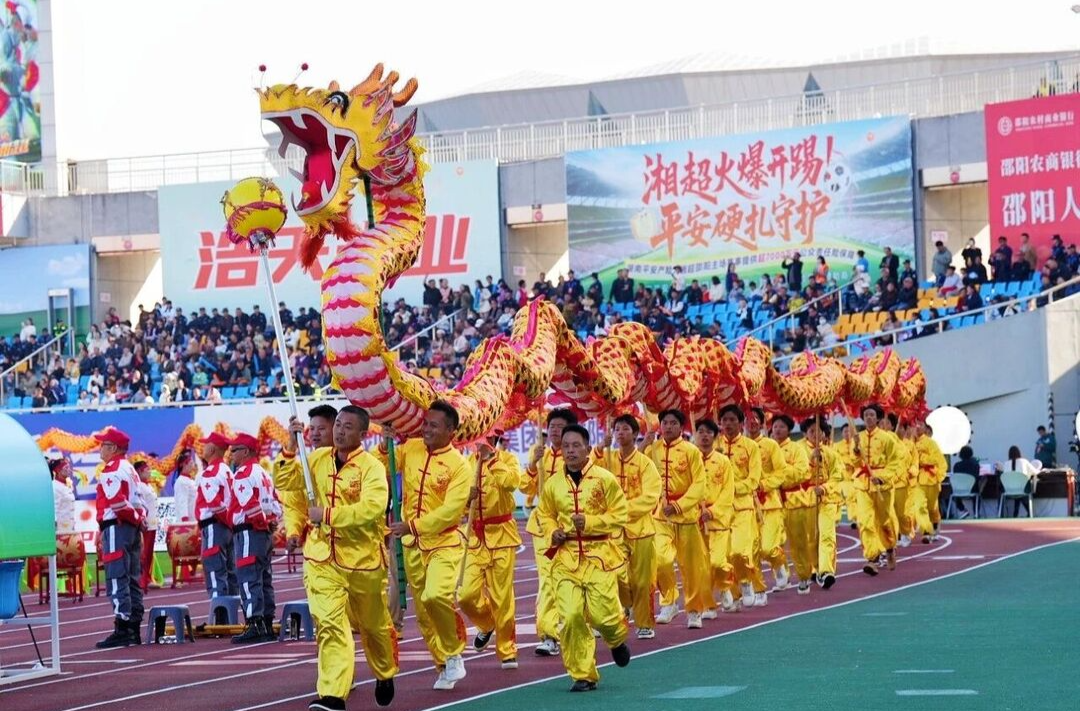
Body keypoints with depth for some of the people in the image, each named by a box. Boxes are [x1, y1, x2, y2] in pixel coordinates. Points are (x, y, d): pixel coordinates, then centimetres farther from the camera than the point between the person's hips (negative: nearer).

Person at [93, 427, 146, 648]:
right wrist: (139, 517, 2)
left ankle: (122, 630, -15)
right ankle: (134, 629, 14)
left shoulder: (111, 471, -12)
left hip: (116, 528, -10)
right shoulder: (129, 470, 19)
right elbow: (138, 501, 16)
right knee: (131, 580, 11)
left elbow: (117, 502, -20)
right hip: (133, 530, 10)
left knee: (117, 580, -11)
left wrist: (135, 517, -7)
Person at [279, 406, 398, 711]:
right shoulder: (316, 459, 3)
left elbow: (372, 508, -28)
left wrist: (327, 514, -27)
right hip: (321, 558, 2)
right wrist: (291, 449, -7)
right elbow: (287, 485, 8)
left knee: (374, 625, 17)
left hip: (362, 559, -2)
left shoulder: (371, 467, -14)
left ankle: (385, 675, 44)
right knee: (329, 624, -14)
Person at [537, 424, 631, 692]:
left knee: (602, 613, -6)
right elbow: (545, 515, 19)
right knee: (571, 617, -8)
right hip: (566, 557, 2)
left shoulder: (605, 479, -5)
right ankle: (583, 675, 5)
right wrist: (552, 532, -1)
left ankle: (617, 640, 33)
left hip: (599, 556, -2)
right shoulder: (553, 484, 5)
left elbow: (619, 516, -3)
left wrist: (589, 522, -15)